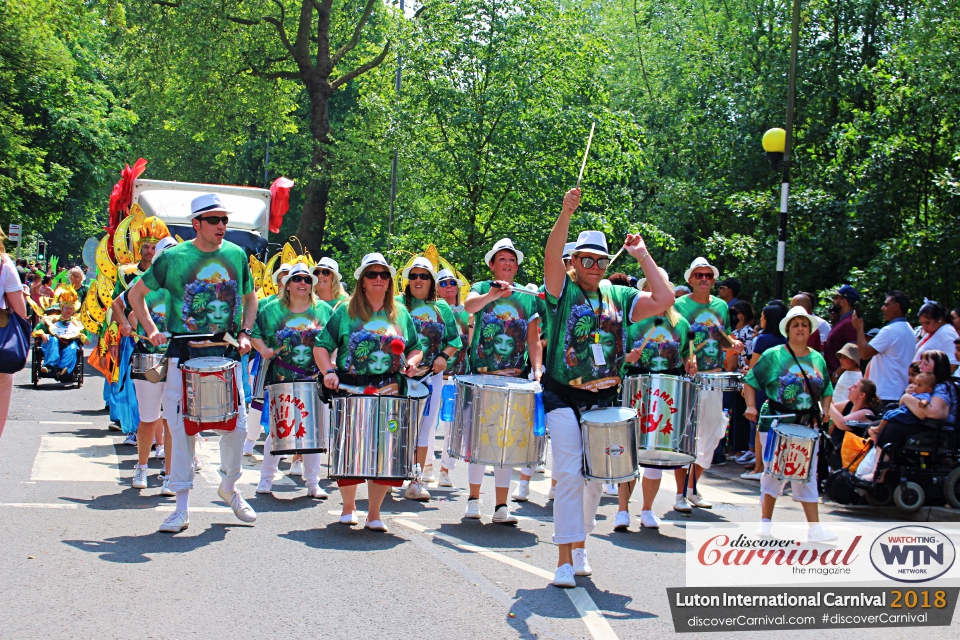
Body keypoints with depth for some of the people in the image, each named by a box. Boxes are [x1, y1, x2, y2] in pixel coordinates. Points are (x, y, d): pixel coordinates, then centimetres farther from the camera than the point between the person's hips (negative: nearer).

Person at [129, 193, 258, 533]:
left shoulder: (237, 255, 6)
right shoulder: (173, 258, -2)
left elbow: (250, 297, 21)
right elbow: (136, 293, 9)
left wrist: (245, 332, 7)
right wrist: (151, 329, -2)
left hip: (225, 353, 2)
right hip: (183, 354, -2)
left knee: (236, 426, 3)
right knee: (181, 428, -2)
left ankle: (229, 487, 28)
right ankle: (182, 507, 7)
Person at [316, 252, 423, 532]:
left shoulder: (400, 314, 14)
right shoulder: (345, 312, 5)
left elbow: (415, 348, 20)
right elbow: (321, 346, 3)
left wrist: (412, 362, -1)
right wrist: (329, 371, -13)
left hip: (390, 393, 2)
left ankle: (374, 513, 7)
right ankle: (348, 506, 23)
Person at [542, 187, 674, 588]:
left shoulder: (619, 297, 9)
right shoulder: (563, 289, -1)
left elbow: (664, 299, 0)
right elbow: (551, 256, -19)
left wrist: (643, 256, 2)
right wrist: (566, 213, -31)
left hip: (604, 399, 4)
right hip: (564, 397, -4)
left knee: (595, 478, 10)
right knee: (569, 475, -12)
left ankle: (579, 547, 26)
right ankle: (565, 560, -11)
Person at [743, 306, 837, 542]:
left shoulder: (818, 359, 10)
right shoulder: (773, 356, -2)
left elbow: (826, 392, 17)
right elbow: (750, 382, 0)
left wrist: (824, 412, 0)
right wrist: (751, 407, -13)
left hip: (807, 425, 3)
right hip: (776, 423, -3)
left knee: (807, 475, 4)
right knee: (773, 472, 1)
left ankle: (815, 527, 4)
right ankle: (765, 522, 13)